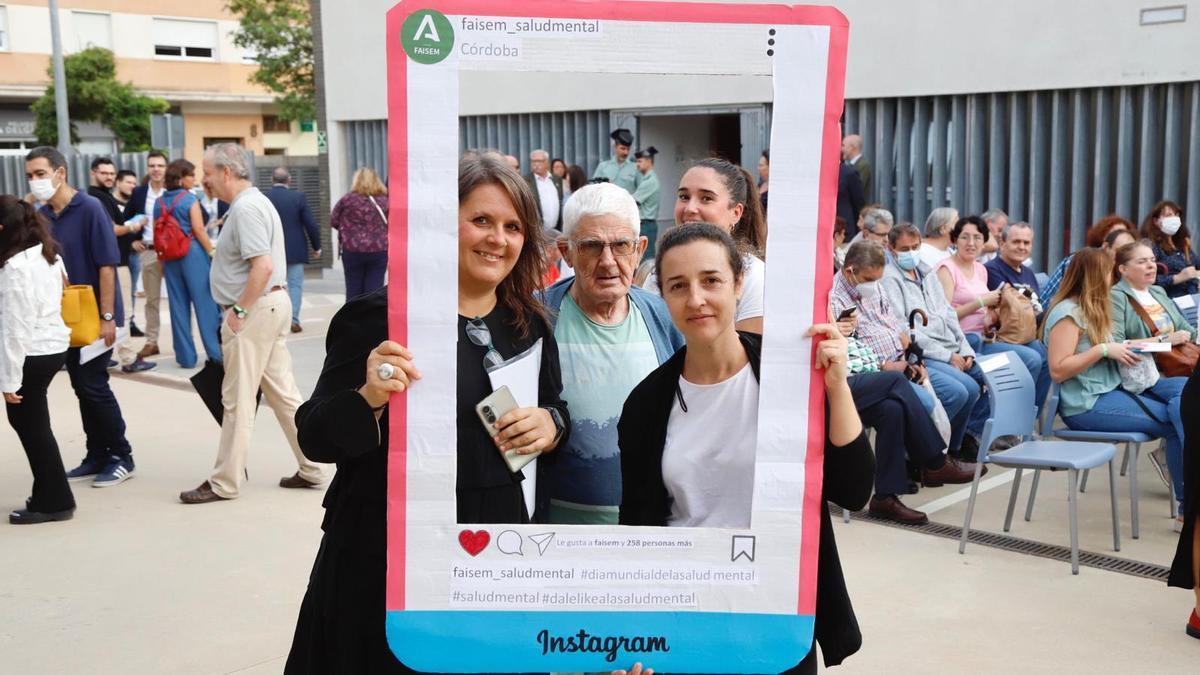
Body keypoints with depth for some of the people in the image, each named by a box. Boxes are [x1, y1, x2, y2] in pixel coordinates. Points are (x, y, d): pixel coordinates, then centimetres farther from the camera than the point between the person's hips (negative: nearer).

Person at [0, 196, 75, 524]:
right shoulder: (47, 254, 9)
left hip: (32, 353, -9)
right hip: (52, 345, 9)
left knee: (31, 426, 2)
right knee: (31, 422, 16)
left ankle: (54, 502, 12)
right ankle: (49, 495, 22)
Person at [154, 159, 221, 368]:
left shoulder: (159, 202, 9)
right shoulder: (189, 198, -7)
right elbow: (198, 229, -13)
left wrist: (161, 261, 18)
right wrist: (212, 253, -7)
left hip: (170, 256, 5)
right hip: (193, 253, -5)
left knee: (178, 305, 7)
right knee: (205, 302, 0)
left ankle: (185, 356, 9)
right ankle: (215, 352, 1)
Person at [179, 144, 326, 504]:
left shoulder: (245, 208, -16)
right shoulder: (257, 201, 16)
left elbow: (263, 265, -26)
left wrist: (239, 310, -19)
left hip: (255, 310, -10)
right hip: (274, 303, 10)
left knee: (237, 400, -2)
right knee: (283, 391, 13)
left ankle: (224, 484, 7)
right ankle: (311, 469, 18)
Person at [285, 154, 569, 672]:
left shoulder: (528, 324, 6)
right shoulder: (378, 317, -11)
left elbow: (555, 408, 17)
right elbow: (315, 437, -10)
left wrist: (551, 424, -6)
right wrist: (369, 398, -29)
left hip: (496, 547, 5)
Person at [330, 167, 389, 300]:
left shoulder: (347, 199, -4)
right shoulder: (384, 200, 1)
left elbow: (334, 221, 2)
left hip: (353, 250, -1)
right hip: (379, 250, 1)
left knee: (353, 290, 9)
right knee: (374, 290, 1)